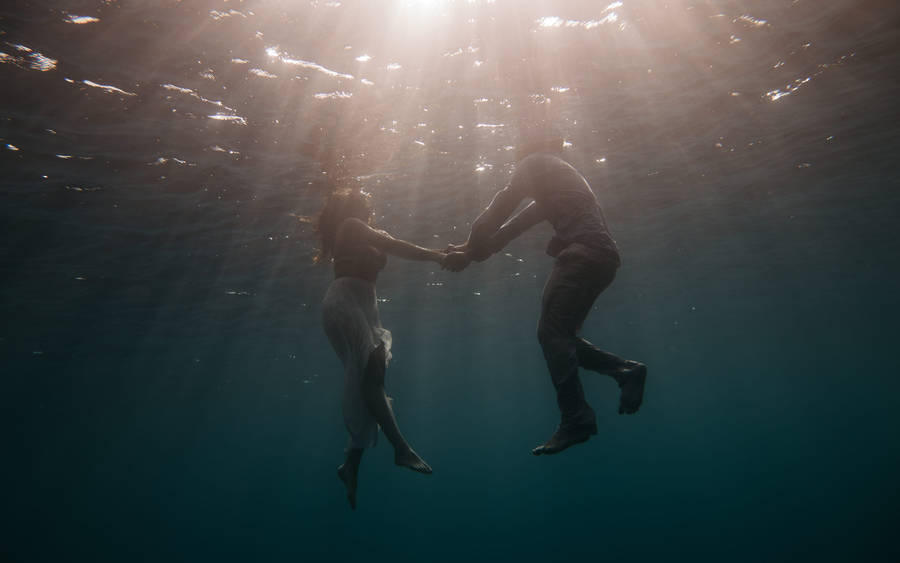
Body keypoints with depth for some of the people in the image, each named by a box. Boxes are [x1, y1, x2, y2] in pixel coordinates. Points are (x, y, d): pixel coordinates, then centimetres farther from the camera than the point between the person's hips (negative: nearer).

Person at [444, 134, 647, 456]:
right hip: (601, 257, 9)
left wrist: (471, 251, 5)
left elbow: (499, 209, -2)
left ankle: (576, 419, -16)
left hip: (583, 252, -9)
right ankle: (625, 370, 4)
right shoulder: (558, 176, 34)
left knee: (551, 333, -12)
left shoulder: (536, 164, 7)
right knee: (559, 335, 11)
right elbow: (515, 225, 27)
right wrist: (472, 249, 21)